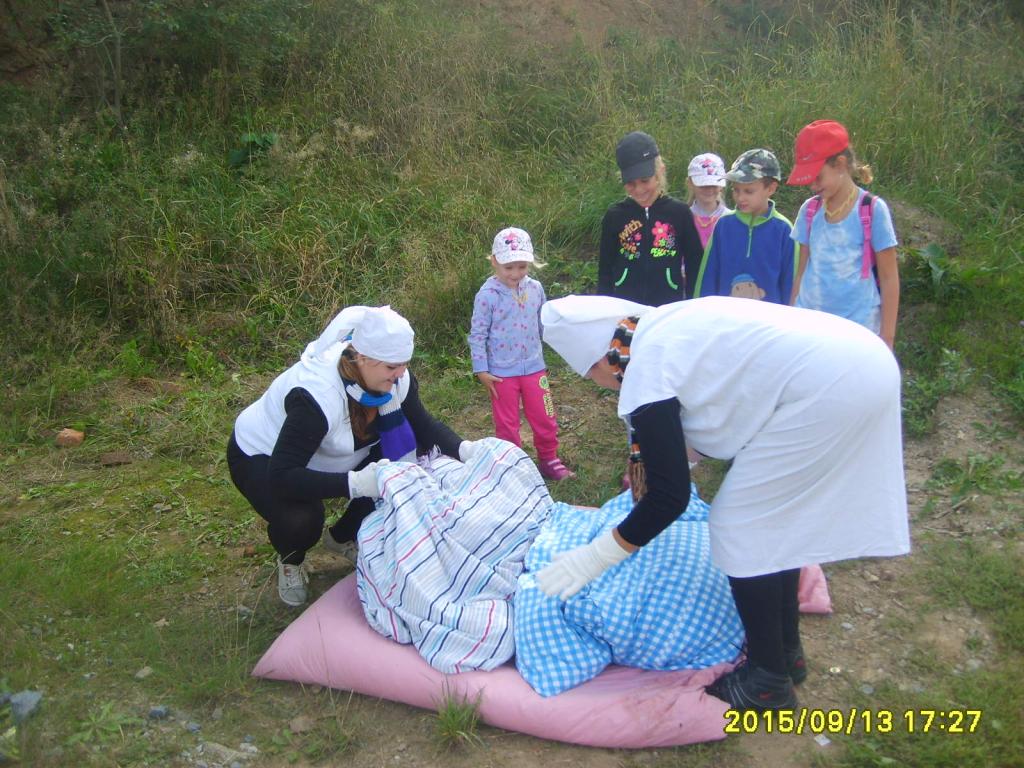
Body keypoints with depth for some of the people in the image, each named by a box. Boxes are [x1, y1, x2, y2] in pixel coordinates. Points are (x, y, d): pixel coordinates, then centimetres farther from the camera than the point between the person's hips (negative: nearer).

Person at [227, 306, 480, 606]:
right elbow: (282, 478, -45)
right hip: (262, 458, -6)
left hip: (325, 454, 7)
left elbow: (423, 426, -10)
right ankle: (290, 560, 5)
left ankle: (342, 538, 15)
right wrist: (355, 483, -56)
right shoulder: (317, 394, -42)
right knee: (301, 519, -35)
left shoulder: (394, 378, -21)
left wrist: (464, 449, -30)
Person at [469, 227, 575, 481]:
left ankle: (548, 459, 33)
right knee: (507, 423, 12)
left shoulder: (535, 288, -2)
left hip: (534, 367, 4)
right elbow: (477, 334, -10)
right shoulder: (488, 295, -15)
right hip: (502, 372, -4)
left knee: (544, 418, 13)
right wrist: (481, 370, -10)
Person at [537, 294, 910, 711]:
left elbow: (670, 497, -7)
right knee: (773, 519, 21)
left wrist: (595, 557, 2)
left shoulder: (644, 373, -8)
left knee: (741, 527, 4)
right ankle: (786, 651, 35)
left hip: (827, 387, -10)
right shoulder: (665, 328, 17)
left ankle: (768, 681, 16)